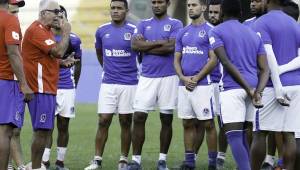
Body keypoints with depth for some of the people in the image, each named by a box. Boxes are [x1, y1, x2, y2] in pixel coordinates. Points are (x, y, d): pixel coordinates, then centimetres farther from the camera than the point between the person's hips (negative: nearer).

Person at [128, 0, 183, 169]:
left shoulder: (175, 24, 0)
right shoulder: (144, 24, 11)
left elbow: (170, 47, -15)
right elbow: (135, 45, -5)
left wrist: (146, 46, -7)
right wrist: (159, 42, -12)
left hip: (168, 77, -2)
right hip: (147, 77, 3)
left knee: (166, 119, 5)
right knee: (139, 117, -4)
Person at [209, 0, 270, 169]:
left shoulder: (216, 32, 2)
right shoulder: (254, 34, 19)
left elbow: (226, 62, -11)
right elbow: (264, 69, 8)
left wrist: (248, 88, -13)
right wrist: (258, 91, -6)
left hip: (232, 88, -6)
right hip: (253, 88, 6)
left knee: (235, 138, -10)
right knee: (243, 135, 18)